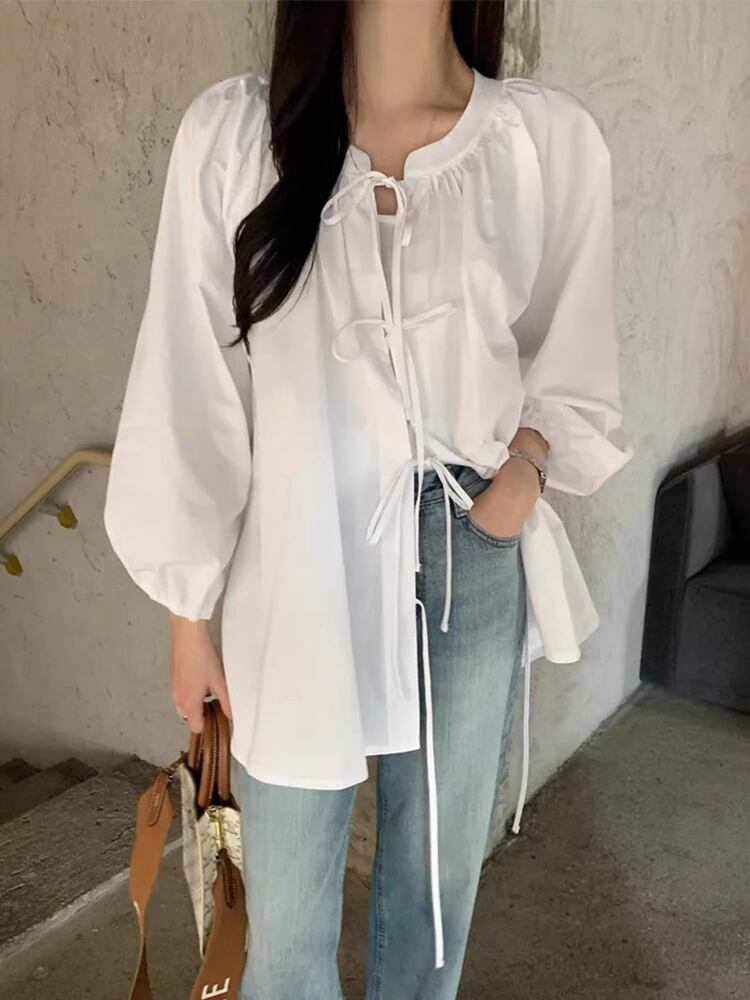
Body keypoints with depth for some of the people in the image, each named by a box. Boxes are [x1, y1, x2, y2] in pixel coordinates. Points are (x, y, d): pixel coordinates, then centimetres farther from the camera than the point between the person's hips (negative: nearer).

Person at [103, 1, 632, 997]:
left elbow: (569, 368, 8)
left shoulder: (553, 139, -5)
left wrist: (529, 459, -14)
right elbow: (192, 387, -3)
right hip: (297, 572, 0)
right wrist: (190, 611, 2)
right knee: (285, 911, 12)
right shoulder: (231, 132, -6)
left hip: (473, 565, 1)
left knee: (438, 877, 19)